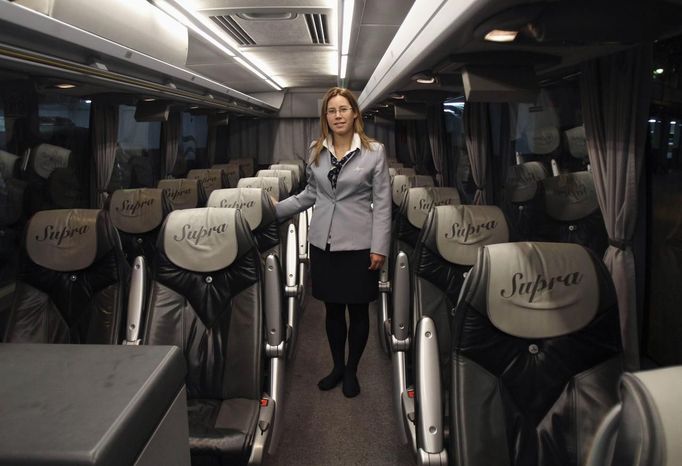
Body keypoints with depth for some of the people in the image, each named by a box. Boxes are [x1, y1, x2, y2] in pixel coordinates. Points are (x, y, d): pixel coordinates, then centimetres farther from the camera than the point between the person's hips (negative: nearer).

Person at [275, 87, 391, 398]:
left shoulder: (374, 151, -4)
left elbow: (382, 202, -5)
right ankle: (337, 367, 33)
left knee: (358, 310, 9)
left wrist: (379, 247, -10)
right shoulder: (316, 151, 6)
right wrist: (276, 209, 12)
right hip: (323, 243, 3)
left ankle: (351, 371, 29)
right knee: (332, 309, 14)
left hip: (358, 244, -3)